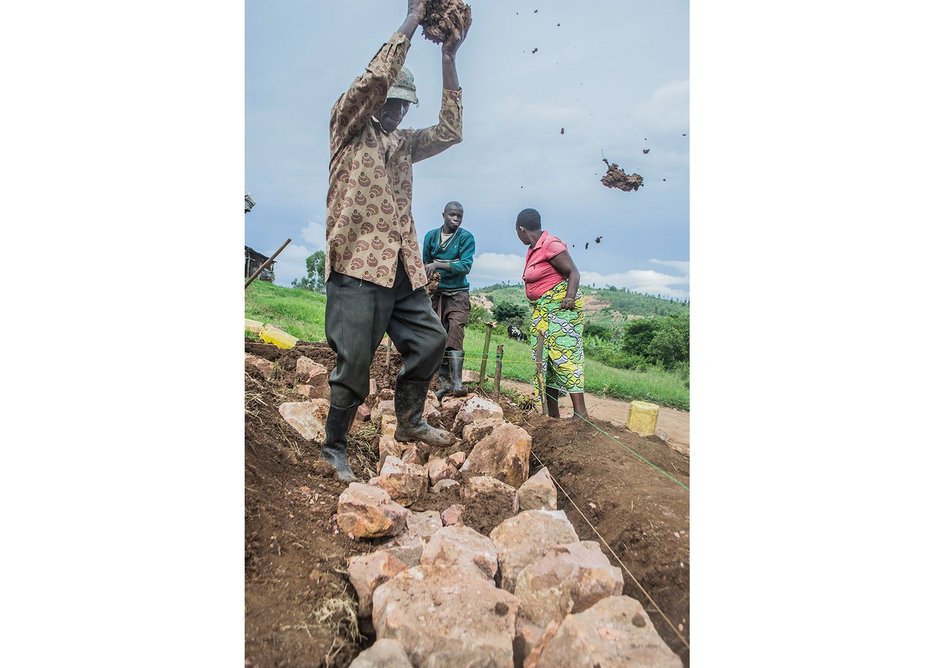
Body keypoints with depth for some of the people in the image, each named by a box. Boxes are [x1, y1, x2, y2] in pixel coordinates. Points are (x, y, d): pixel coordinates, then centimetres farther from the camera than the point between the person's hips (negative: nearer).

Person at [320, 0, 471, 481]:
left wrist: (448, 60, 8)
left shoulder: (403, 143, 21)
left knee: (430, 339, 5)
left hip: (402, 265, 7)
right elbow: (374, 79, -13)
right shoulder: (347, 128, 3)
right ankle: (334, 448, 12)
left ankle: (409, 422, 23)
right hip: (358, 262, -7)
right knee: (354, 361, -5)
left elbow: (451, 131, 12)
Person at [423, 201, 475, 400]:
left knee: (455, 332, -18)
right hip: (436, 293, 4)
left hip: (458, 293, -3)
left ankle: (457, 382, -22)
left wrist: (438, 265, -24)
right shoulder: (431, 236, 5)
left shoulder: (466, 237, -5)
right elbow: (425, 264, 10)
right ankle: (444, 382, 11)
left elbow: (466, 266, -16)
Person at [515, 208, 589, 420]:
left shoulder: (551, 245, -12)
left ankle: (580, 412, -16)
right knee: (544, 358, 9)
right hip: (542, 311, 10)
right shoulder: (533, 249, 14)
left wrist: (570, 296, -30)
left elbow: (573, 272, -16)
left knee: (563, 355, -15)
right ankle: (553, 414, 15)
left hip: (560, 307, -10)